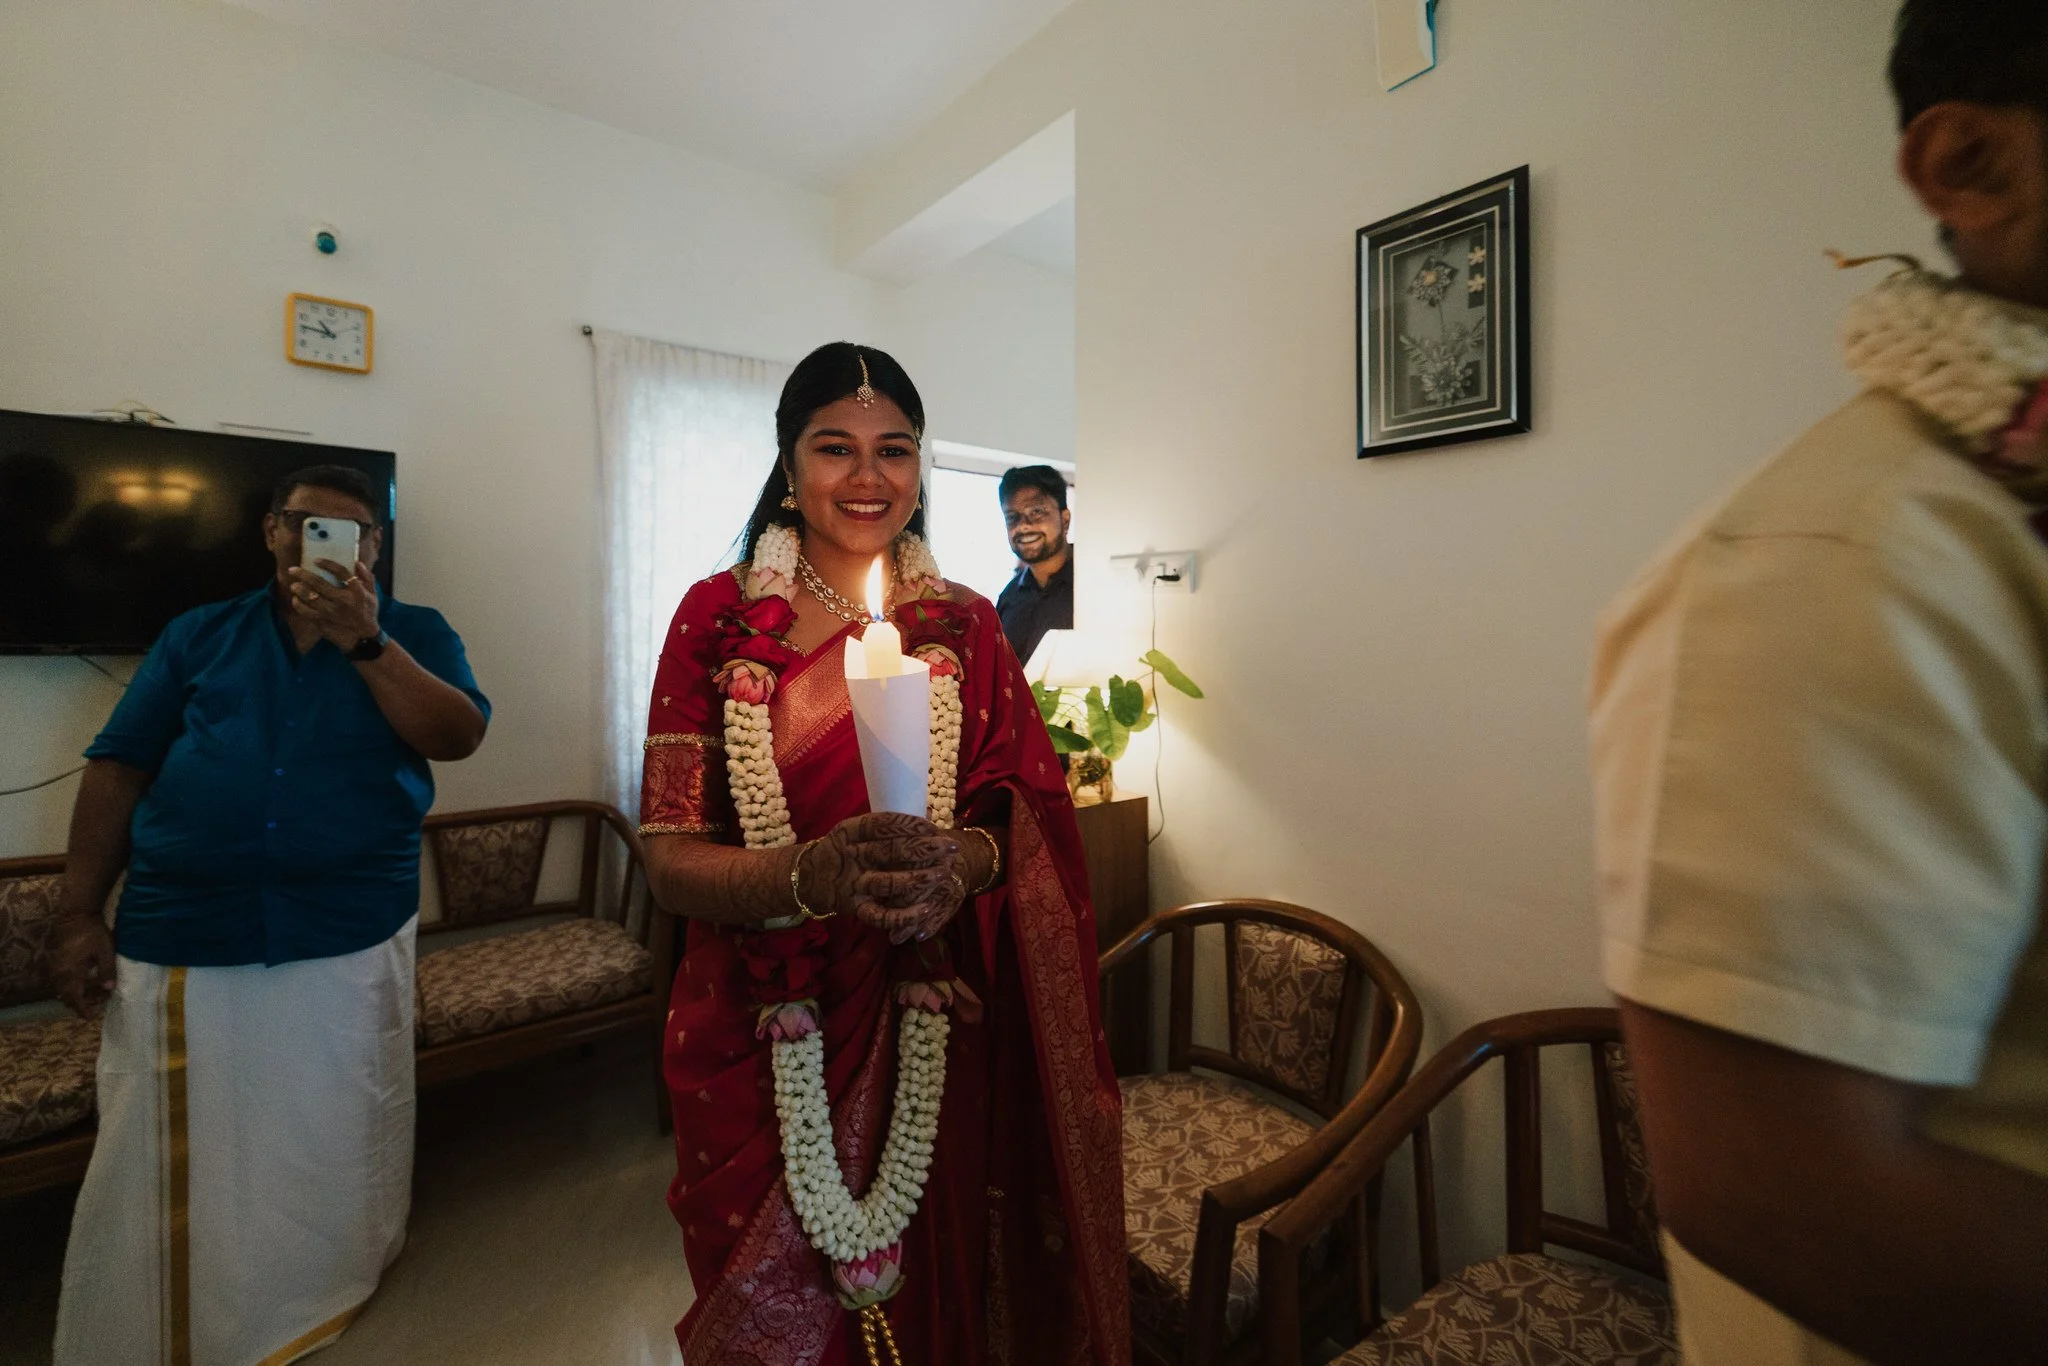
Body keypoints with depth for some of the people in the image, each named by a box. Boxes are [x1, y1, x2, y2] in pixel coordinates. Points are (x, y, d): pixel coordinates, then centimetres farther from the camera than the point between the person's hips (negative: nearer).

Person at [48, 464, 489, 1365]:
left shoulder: (413, 633, 7)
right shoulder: (198, 634, 11)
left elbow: (457, 736, -9)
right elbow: (118, 768, 9)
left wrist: (365, 640, -16)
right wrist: (81, 913, 3)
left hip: (349, 942, -1)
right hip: (178, 942, 2)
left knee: (333, 1154, 8)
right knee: (166, 1162, 9)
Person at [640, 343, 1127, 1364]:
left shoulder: (965, 624, 1)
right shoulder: (720, 616, -5)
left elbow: (1028, 820, 1)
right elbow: (669, 861, -10)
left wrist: (967, 860, -22)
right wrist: (811, 874, -29)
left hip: (933, 1039, 2)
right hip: (762, 1041, -1)